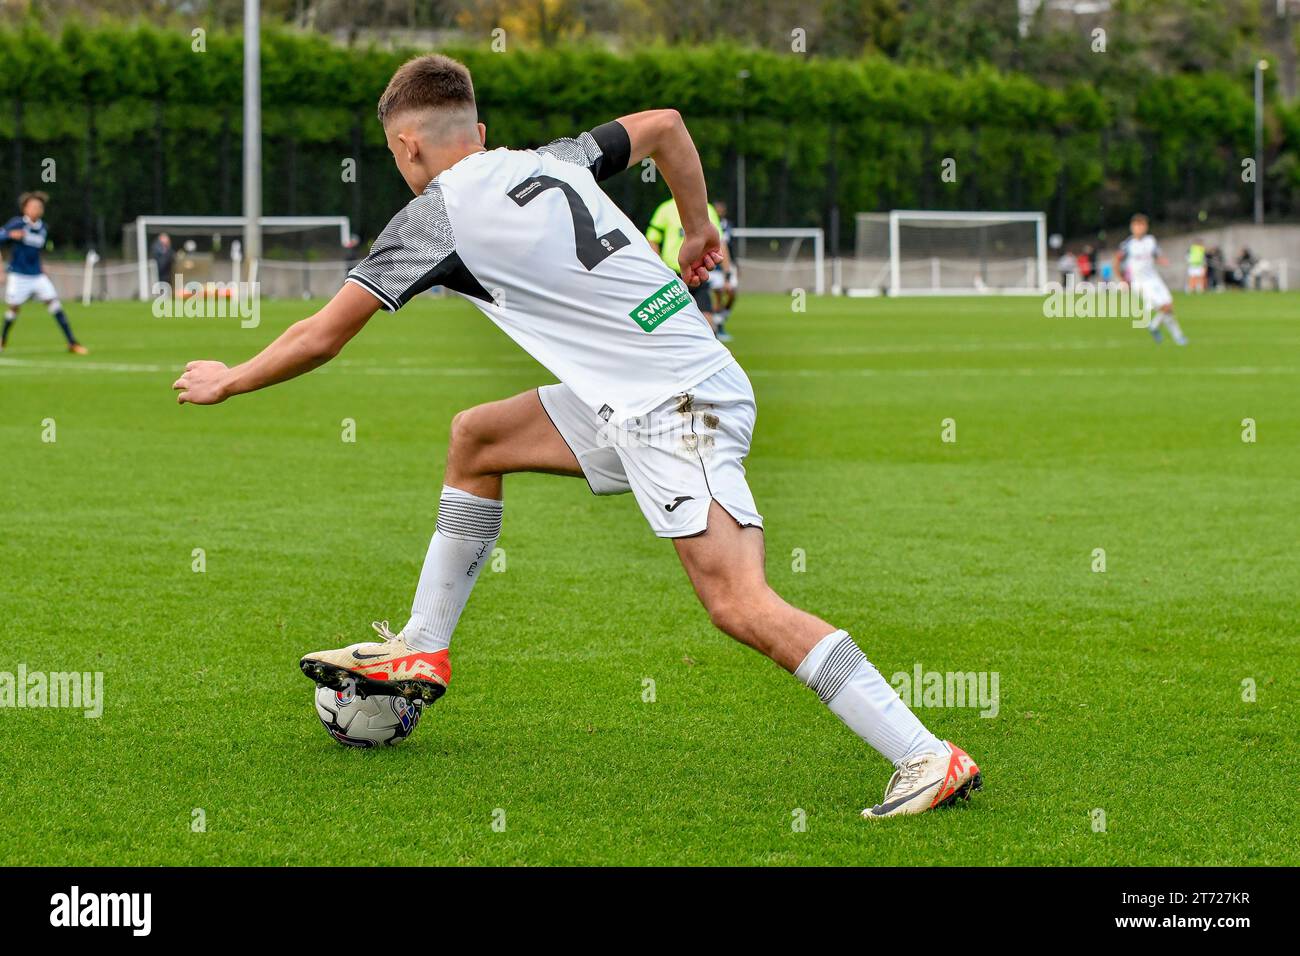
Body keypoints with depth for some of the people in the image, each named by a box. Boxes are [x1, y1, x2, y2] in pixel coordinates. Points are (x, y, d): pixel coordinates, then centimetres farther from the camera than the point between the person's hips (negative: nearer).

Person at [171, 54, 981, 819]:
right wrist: (698, 229, 37)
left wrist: (228, 381, 17)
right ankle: (422, 652, 26)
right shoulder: (547, 161, 13)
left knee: (737, 603, -16)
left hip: (675, 411, -9)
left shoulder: (435, 219, -6)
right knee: (477, 438, 19)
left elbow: (321, 338, 1)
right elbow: (664, 125, 27)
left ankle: (928, 759, -22)